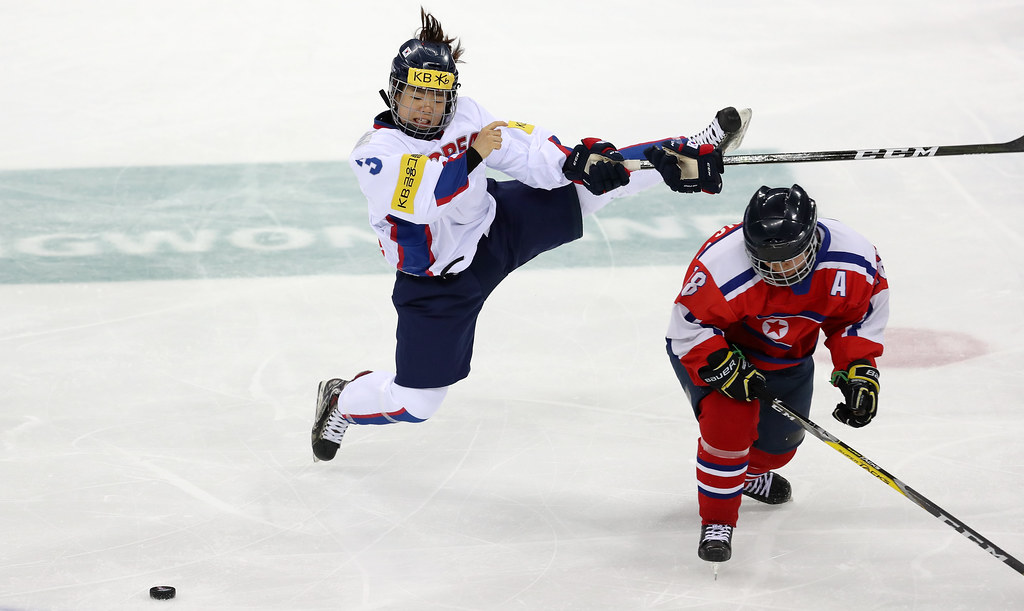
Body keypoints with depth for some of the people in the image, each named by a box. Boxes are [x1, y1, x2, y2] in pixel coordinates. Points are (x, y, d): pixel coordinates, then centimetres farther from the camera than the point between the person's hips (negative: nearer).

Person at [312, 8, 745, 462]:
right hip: (438, 285, -4)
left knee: (591, 183, -8)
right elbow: (422, 205, -39)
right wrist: (472, 156, -41)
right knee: (415, 402, 2)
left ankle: (689, 159, 2)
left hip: (500, 225, 4)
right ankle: (339, 401, 29)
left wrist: (575, 160, -24)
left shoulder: (464, 115, -9)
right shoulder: (374, 152, -25)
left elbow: (524, 149, -8)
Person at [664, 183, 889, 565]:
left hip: (787, 356, 5)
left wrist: (860, 370, -16)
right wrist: (721, 366, -36)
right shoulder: (720, 267, -39)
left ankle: (748, 472, 55)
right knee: (729, 419, -26)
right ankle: (716, 522, -7)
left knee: (779, 443, 17)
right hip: (713, 342, -5)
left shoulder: (853, 259, -28)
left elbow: (863, 312, -9)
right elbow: (688, 327, -26)